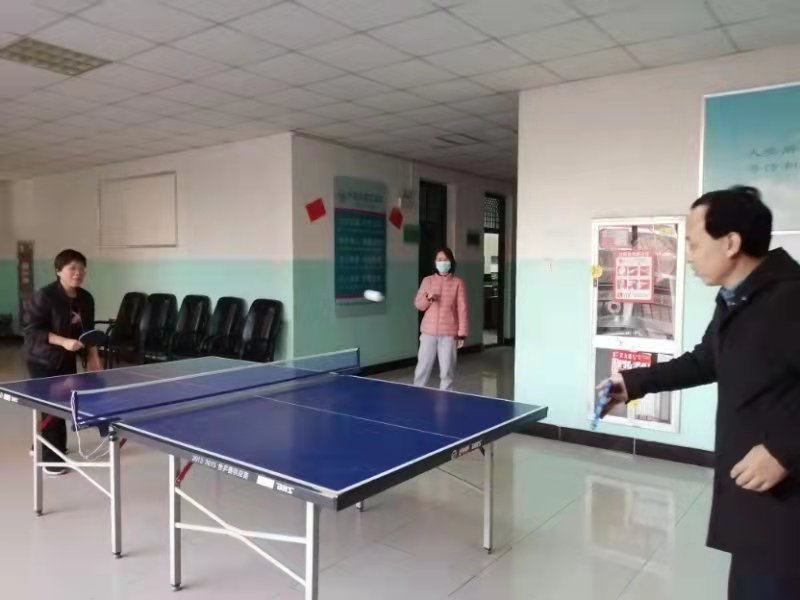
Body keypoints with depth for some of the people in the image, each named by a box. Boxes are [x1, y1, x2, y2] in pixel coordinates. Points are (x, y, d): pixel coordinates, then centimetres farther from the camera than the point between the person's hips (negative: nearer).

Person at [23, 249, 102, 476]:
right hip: (43, 360, -6)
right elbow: (31, 329, -19)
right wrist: (63, 341, -28)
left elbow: (88, 331, 11)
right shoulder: (44, 296, -17)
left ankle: (54, 449, 30)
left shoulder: (85, 298, 2)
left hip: (68, 360, 7)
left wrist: (92, 357, 3)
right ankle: (51, 459, 7)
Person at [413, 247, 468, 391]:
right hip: (428, 332, 2)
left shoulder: (458, 282, 0)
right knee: (422, 369, 5)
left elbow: (462, 310, -2)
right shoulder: (427, 280, 7)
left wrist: (462, 333, -7)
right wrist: (428, 298, -14)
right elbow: (418, 304, 8)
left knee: (447, 371, 4)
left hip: (449, 333, -2)